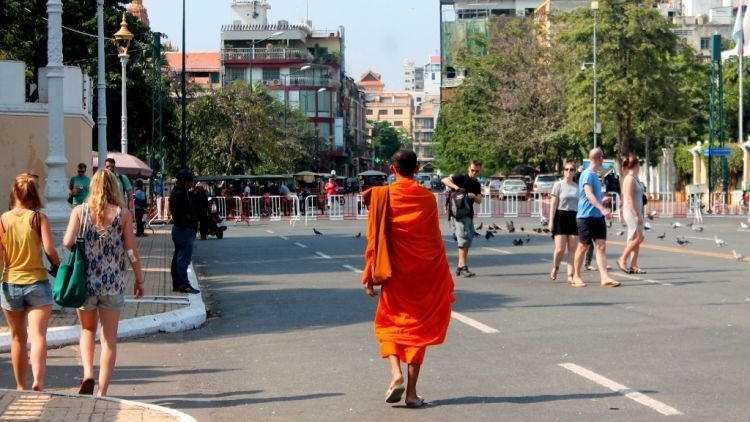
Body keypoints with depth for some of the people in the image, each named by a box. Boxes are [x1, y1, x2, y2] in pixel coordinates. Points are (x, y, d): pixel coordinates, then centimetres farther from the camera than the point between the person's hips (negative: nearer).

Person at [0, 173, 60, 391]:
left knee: (18, 338, 15)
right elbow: (50, 250, -14)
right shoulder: (39, 218, -7)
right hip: (37, 283, -2)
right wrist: (60, 268, 4)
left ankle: (21, 387, 24)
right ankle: (38, 380, -28)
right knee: (38, 335, -8)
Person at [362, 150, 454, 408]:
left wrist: (370, 275, 0)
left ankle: (396, 374, -8)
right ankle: (412, 392, 5)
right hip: (424, 273, 1)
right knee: (418, 327, 9)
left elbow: (374, 239, -6)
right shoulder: (427, 197, -3)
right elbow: (435, 240, 2)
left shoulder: (382, 196, -6)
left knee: (389, 323, 16)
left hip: (395, 274, -1)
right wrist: (443, 278, 12)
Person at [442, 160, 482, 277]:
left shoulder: (477, 185, 15)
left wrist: (474, 196, -13)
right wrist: (456, 187, -32)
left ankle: (460, 267, 19)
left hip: (469, 215, 8)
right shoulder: (461, 179, -5)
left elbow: (479, 201, 8)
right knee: (464, 239, -16)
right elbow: (445, 180, -18)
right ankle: (464, 267, -19)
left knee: (468, 240, 11)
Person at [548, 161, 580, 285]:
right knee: (560, 248, -9)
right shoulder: (559, 185, 2)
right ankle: (555, 268, 18)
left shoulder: (577, 187, 13)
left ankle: (570, 275, 1)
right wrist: (551, 220, -10)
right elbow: (553, 204, -3)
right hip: (561, 216, -3)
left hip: (574, 218, 3)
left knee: (573, 249, -1)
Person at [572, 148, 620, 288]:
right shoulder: (587, 174, -12)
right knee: (583, 246, 2)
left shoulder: (594, 175, 16)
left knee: (601, 246, -3)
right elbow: (588, 194, -25)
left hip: (598, 216, 8)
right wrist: (602, 208, -34)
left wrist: (601, 202, 39)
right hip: (586, 216, -8)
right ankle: (576, 277, 14)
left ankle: (604, 277, -10)